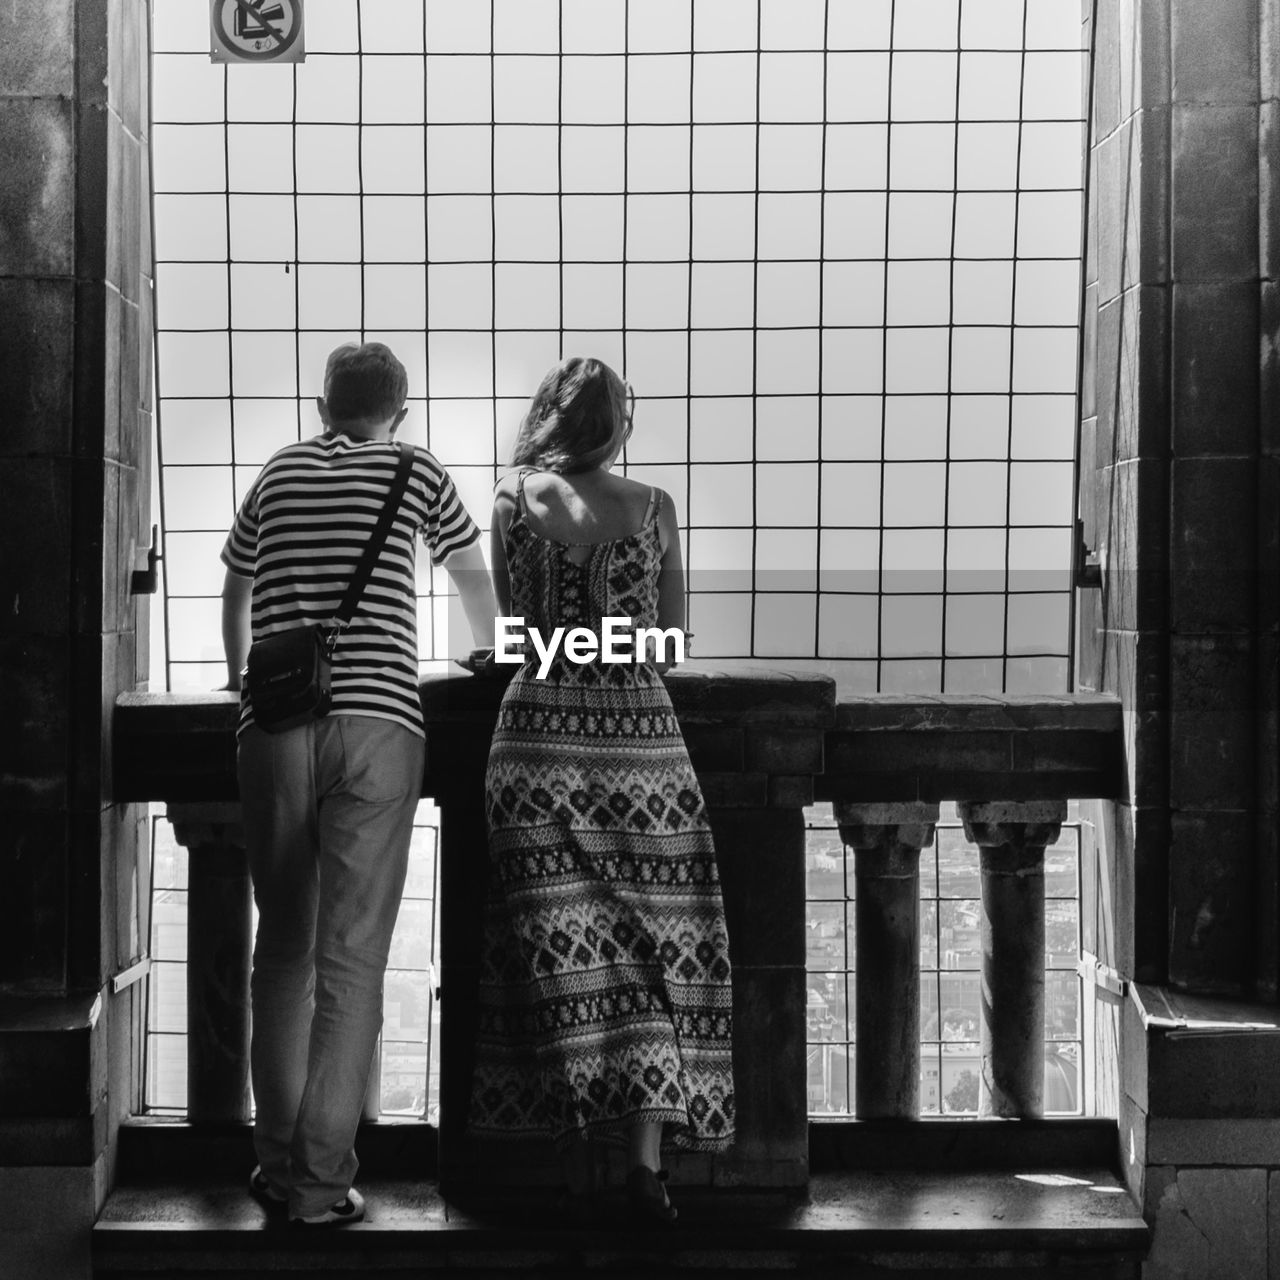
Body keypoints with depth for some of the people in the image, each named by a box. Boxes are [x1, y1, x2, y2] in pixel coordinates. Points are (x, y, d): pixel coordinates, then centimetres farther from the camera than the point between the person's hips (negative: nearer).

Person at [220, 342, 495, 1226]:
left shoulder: (279, 474, 20)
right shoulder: (414, 473, 13)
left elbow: (237, 595, 34)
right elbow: (477, 579, 27)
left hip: (276, 726, 3)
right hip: (378, 722, -3)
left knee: (282, 946, 11)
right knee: (353, 956, -3)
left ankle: (278, 1163, 13)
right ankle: (322, 1179, -5)